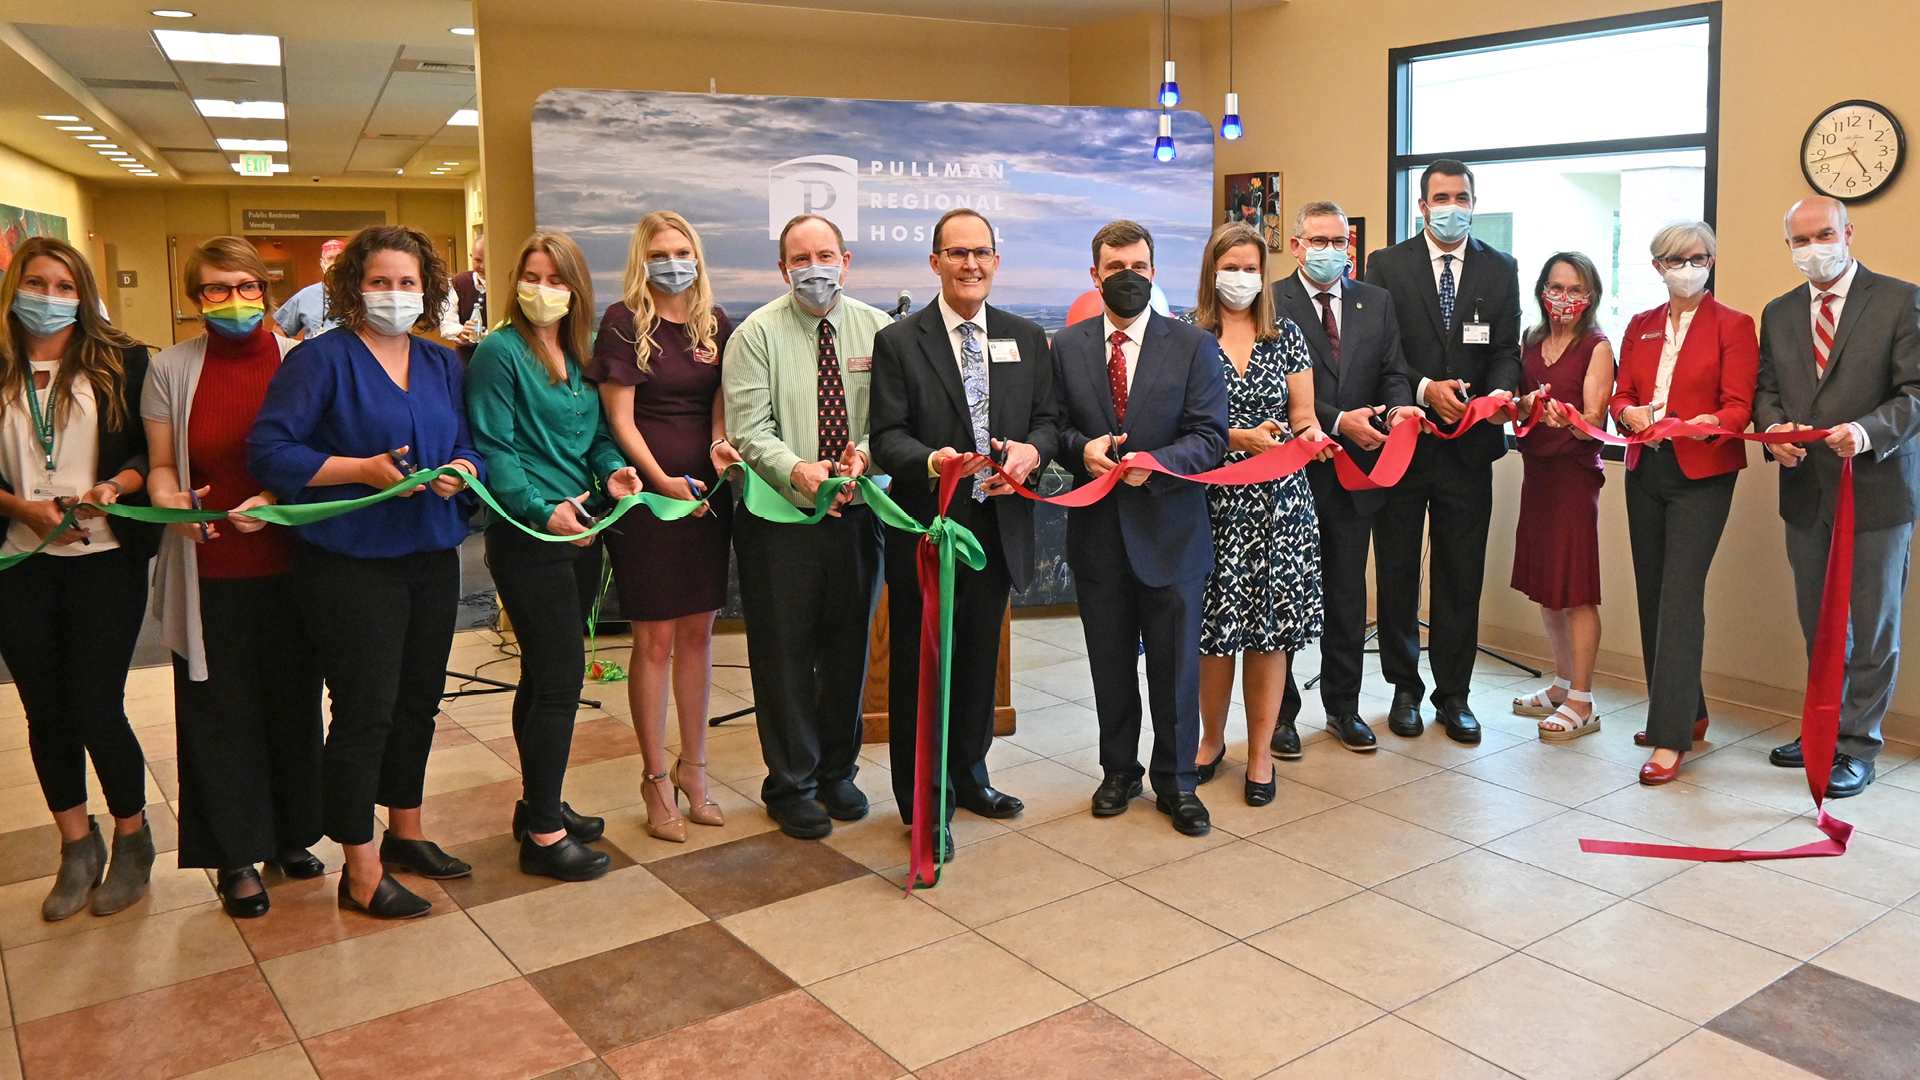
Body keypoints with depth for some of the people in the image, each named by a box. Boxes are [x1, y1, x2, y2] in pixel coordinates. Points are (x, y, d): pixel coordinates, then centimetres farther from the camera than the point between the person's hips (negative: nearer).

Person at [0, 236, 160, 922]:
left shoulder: (122, 362, 1)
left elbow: (152, 450, 0)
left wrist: (115, 486, -18)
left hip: (105, 562, -3)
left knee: (96, 708, -4)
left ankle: (133, 839, 19)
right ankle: (77, 848, 25)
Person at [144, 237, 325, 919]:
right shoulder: (171, 368, 3)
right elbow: (161, 465, 6)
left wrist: (277, 498, -17)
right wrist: (172, 502, -15)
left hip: (289, 562, 0)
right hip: (209, 572, 0)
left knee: (294, 700, 11)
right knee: (219, 709, 6)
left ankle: (292, 835, 29)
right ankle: (237, 855, 19)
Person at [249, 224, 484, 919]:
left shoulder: (443, 365, 12)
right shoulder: (321, 360, -6)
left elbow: (470, 448, 15)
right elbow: (269, 452, -12)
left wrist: (462, 471, -8)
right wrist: (362, 469, -19)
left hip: (431, 556, 6)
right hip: (350, 563, -6)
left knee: (418, 700, 15)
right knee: (365, 710, -3)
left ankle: (406, 834, 33)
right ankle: (361, 871, 10)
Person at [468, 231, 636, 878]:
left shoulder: (579, 357, 13)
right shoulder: (500, 352, -8)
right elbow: (493, 450, -13)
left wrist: (612, 469, -4)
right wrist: (543, 509, -24)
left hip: (580, 533, 7)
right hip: (527, 538, -7)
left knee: (545, 677, 16)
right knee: (560, 678, -8)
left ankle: (539, 803, 30)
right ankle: (543, 834, 3)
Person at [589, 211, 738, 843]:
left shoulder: (715, 324, 9)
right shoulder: (623, 323, -3)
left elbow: (722, 403, 11)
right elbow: (620, 418, -7)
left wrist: (721, 443, -11)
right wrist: (661, 480, -19)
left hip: (706, 494, 4)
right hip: (647, 496, -4)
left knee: (697, 632, 10)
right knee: (655, 640, 1)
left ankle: (692, 767, 23)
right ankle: (657, 780, 13)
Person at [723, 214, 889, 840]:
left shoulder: (877, 330, 5)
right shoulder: (757, 334, -3)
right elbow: (750, 428, -10)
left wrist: (864, 454, -20)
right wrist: (798, 470, -27)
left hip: (857, 513, 3)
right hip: (780, 519, -3)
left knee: (849, 649, 14)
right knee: (785, 654, 4)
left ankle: (838, 771, 33)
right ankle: (791, 785, 21)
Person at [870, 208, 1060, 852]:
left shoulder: (1027, 339, 10)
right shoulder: (898, 342, -3)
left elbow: (1049, 419, 9)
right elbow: (887, 437, -9)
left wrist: (1033, 450, -14)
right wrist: (932, 461, -29)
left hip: (999, 526, 4)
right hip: (927, 527, -4)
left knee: (980, 660, 17)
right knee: (921, 666, 4)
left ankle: (969, 776, 36)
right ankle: (923, 802, 18)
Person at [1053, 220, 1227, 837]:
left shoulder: (1194, 346, -2)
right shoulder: (1066, 347, 5)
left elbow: (1209, 437, -7)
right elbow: (1055, 425, 9)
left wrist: (1154, 462, -24)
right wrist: (1083, 448, -13)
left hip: (1170, 530, -2)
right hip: (1098, 532, 2)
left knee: (1176, 666, 7)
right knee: (1110, 664, 14)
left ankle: (1177, 783, 24)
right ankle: (1119, 772, 33)